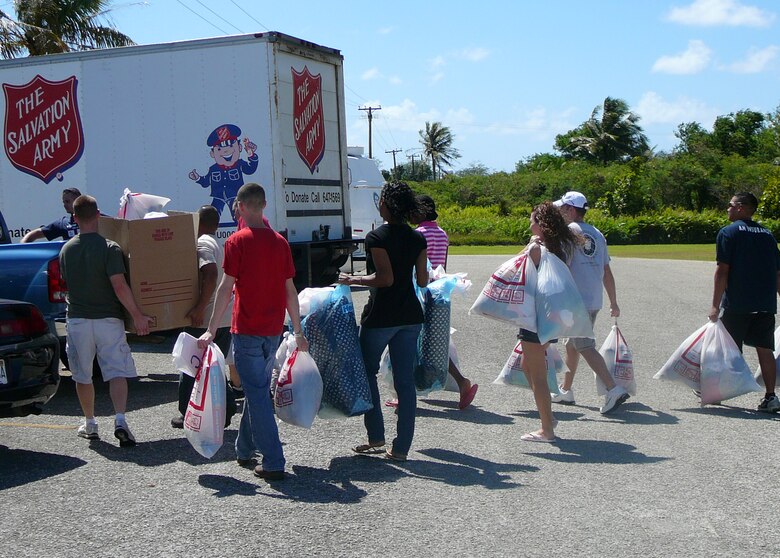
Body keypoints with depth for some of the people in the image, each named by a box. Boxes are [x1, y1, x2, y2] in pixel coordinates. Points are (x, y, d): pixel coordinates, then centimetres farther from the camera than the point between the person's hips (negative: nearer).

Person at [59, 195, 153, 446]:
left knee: (82, 376, 15)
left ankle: (89, 424, 24)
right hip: (108, 319, -3)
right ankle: (120, 420, -17)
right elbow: (119, 287, -18)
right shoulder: (109, 248, -11)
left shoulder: (66, 250, 5)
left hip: (77, 320, 3)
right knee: (117, 372, -2)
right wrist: (137, 315, -13)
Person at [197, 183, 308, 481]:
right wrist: (298, 330, 16)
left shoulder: (237, 241, -9)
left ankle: (274, 463, -5)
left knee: (257, 394, -2)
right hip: (273, 331, 6)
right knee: (258, 390, 19)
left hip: (246, 330, -5)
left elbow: (226, 288, -13)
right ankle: (245, 450, 33)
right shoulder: (280, 242, 6)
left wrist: (211, 330, -10)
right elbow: (290, 289, 9)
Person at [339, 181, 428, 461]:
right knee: (405, 380, 6)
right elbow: (422, 281, 9)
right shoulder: (418, 238, 5)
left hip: (380, 316, -5)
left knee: (367, 372, 14)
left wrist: (354, 280, -8)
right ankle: (401, 447, 9)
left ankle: (376, 437, 13)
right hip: (410, 316, 5)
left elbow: (385, 278, -20)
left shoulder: (377, 237, -12)